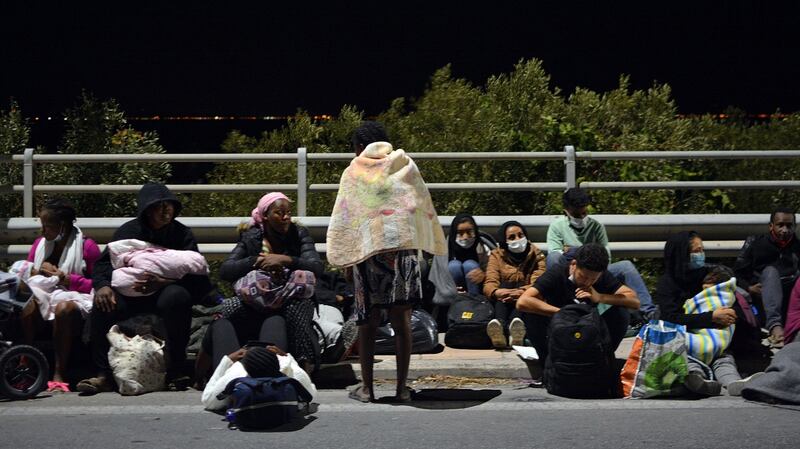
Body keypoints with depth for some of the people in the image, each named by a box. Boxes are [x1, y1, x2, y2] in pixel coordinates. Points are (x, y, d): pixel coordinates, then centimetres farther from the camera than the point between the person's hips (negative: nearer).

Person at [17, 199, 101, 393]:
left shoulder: (87, 246, 0)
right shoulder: (40, 243, 18)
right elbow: (27, 274, 20)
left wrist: (65, 278, -11)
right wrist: (39, 270, -3)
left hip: (74, 298, -4)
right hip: (44, 295, 4)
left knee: (64, 308, -40)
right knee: (25, 309, -32)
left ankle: (59, 374, -33)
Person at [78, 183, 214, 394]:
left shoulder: (182, 233, 1)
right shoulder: (128, 230, 6)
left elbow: (193, 274, -10)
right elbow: (104, 263, 0)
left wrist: (161, 283, -28)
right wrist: (102, 285, -23)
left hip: (166, 292, -2)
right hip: (131, 294, 2)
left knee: (176, 297, -36)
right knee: (102, 305, -26)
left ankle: (176, 372, -27)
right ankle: (104, 375, -18)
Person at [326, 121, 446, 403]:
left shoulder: (353, 173, 3)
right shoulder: (406, 167, 8)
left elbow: (343, 219, 1)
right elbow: (424, 208, 8)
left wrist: (345, 261, 5)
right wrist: (427, 247, 14)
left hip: (368, 252, -1)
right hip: (404, 250, 2)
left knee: (368, 323, 7)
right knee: (402, 322, 4)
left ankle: (366, 388, 12)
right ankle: (402, 388, 7)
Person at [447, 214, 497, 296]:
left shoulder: (484, 242, -17)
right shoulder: (449, 244, -13)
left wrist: (484, 274, -38)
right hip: (459, 289, 1)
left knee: (469, 265, -27)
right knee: (454, 265, -26)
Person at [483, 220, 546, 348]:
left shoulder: (536, 255, 10)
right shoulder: (497, 255, 11)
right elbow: (489, 283, -6)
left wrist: (520, 292, -31)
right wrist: (498, 292, -32)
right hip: (502, 304, 0)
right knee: (505, 285, -30)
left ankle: (516, 322, -64)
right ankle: (499, 323, -59)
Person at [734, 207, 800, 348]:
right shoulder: (755, 244, 5)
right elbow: (737, 273, 4)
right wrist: (748, 287, -13)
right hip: (763, 296, -2)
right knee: (770, 270, -29)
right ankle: (774, 325, -52)